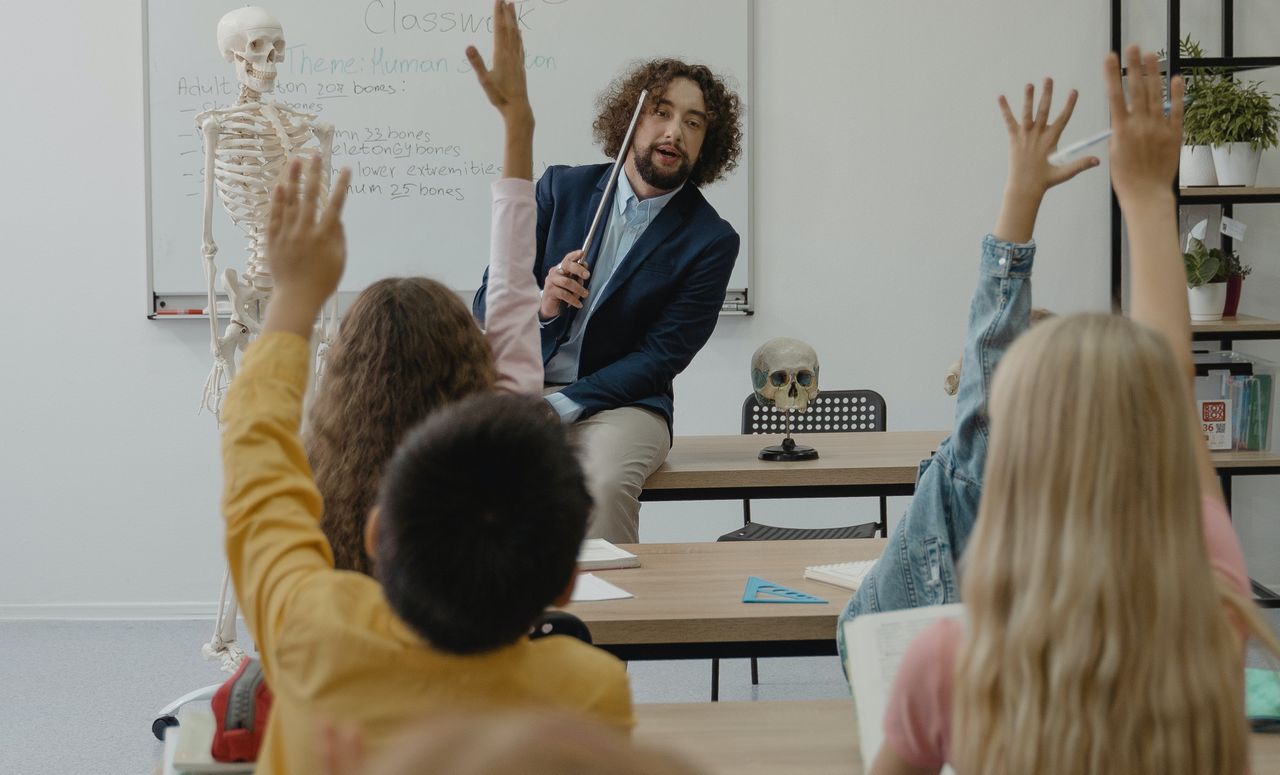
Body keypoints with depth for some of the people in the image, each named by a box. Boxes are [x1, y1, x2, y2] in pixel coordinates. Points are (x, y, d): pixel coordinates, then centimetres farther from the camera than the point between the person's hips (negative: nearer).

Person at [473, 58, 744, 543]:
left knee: (606, 484, -34)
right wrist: (539, 306, -16)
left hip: (620, 399, -2)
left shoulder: (711, 242, 0)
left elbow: (659, 358, -6)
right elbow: (487, 304, 7)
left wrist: (557, 407, -17)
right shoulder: (561, 188, 8)